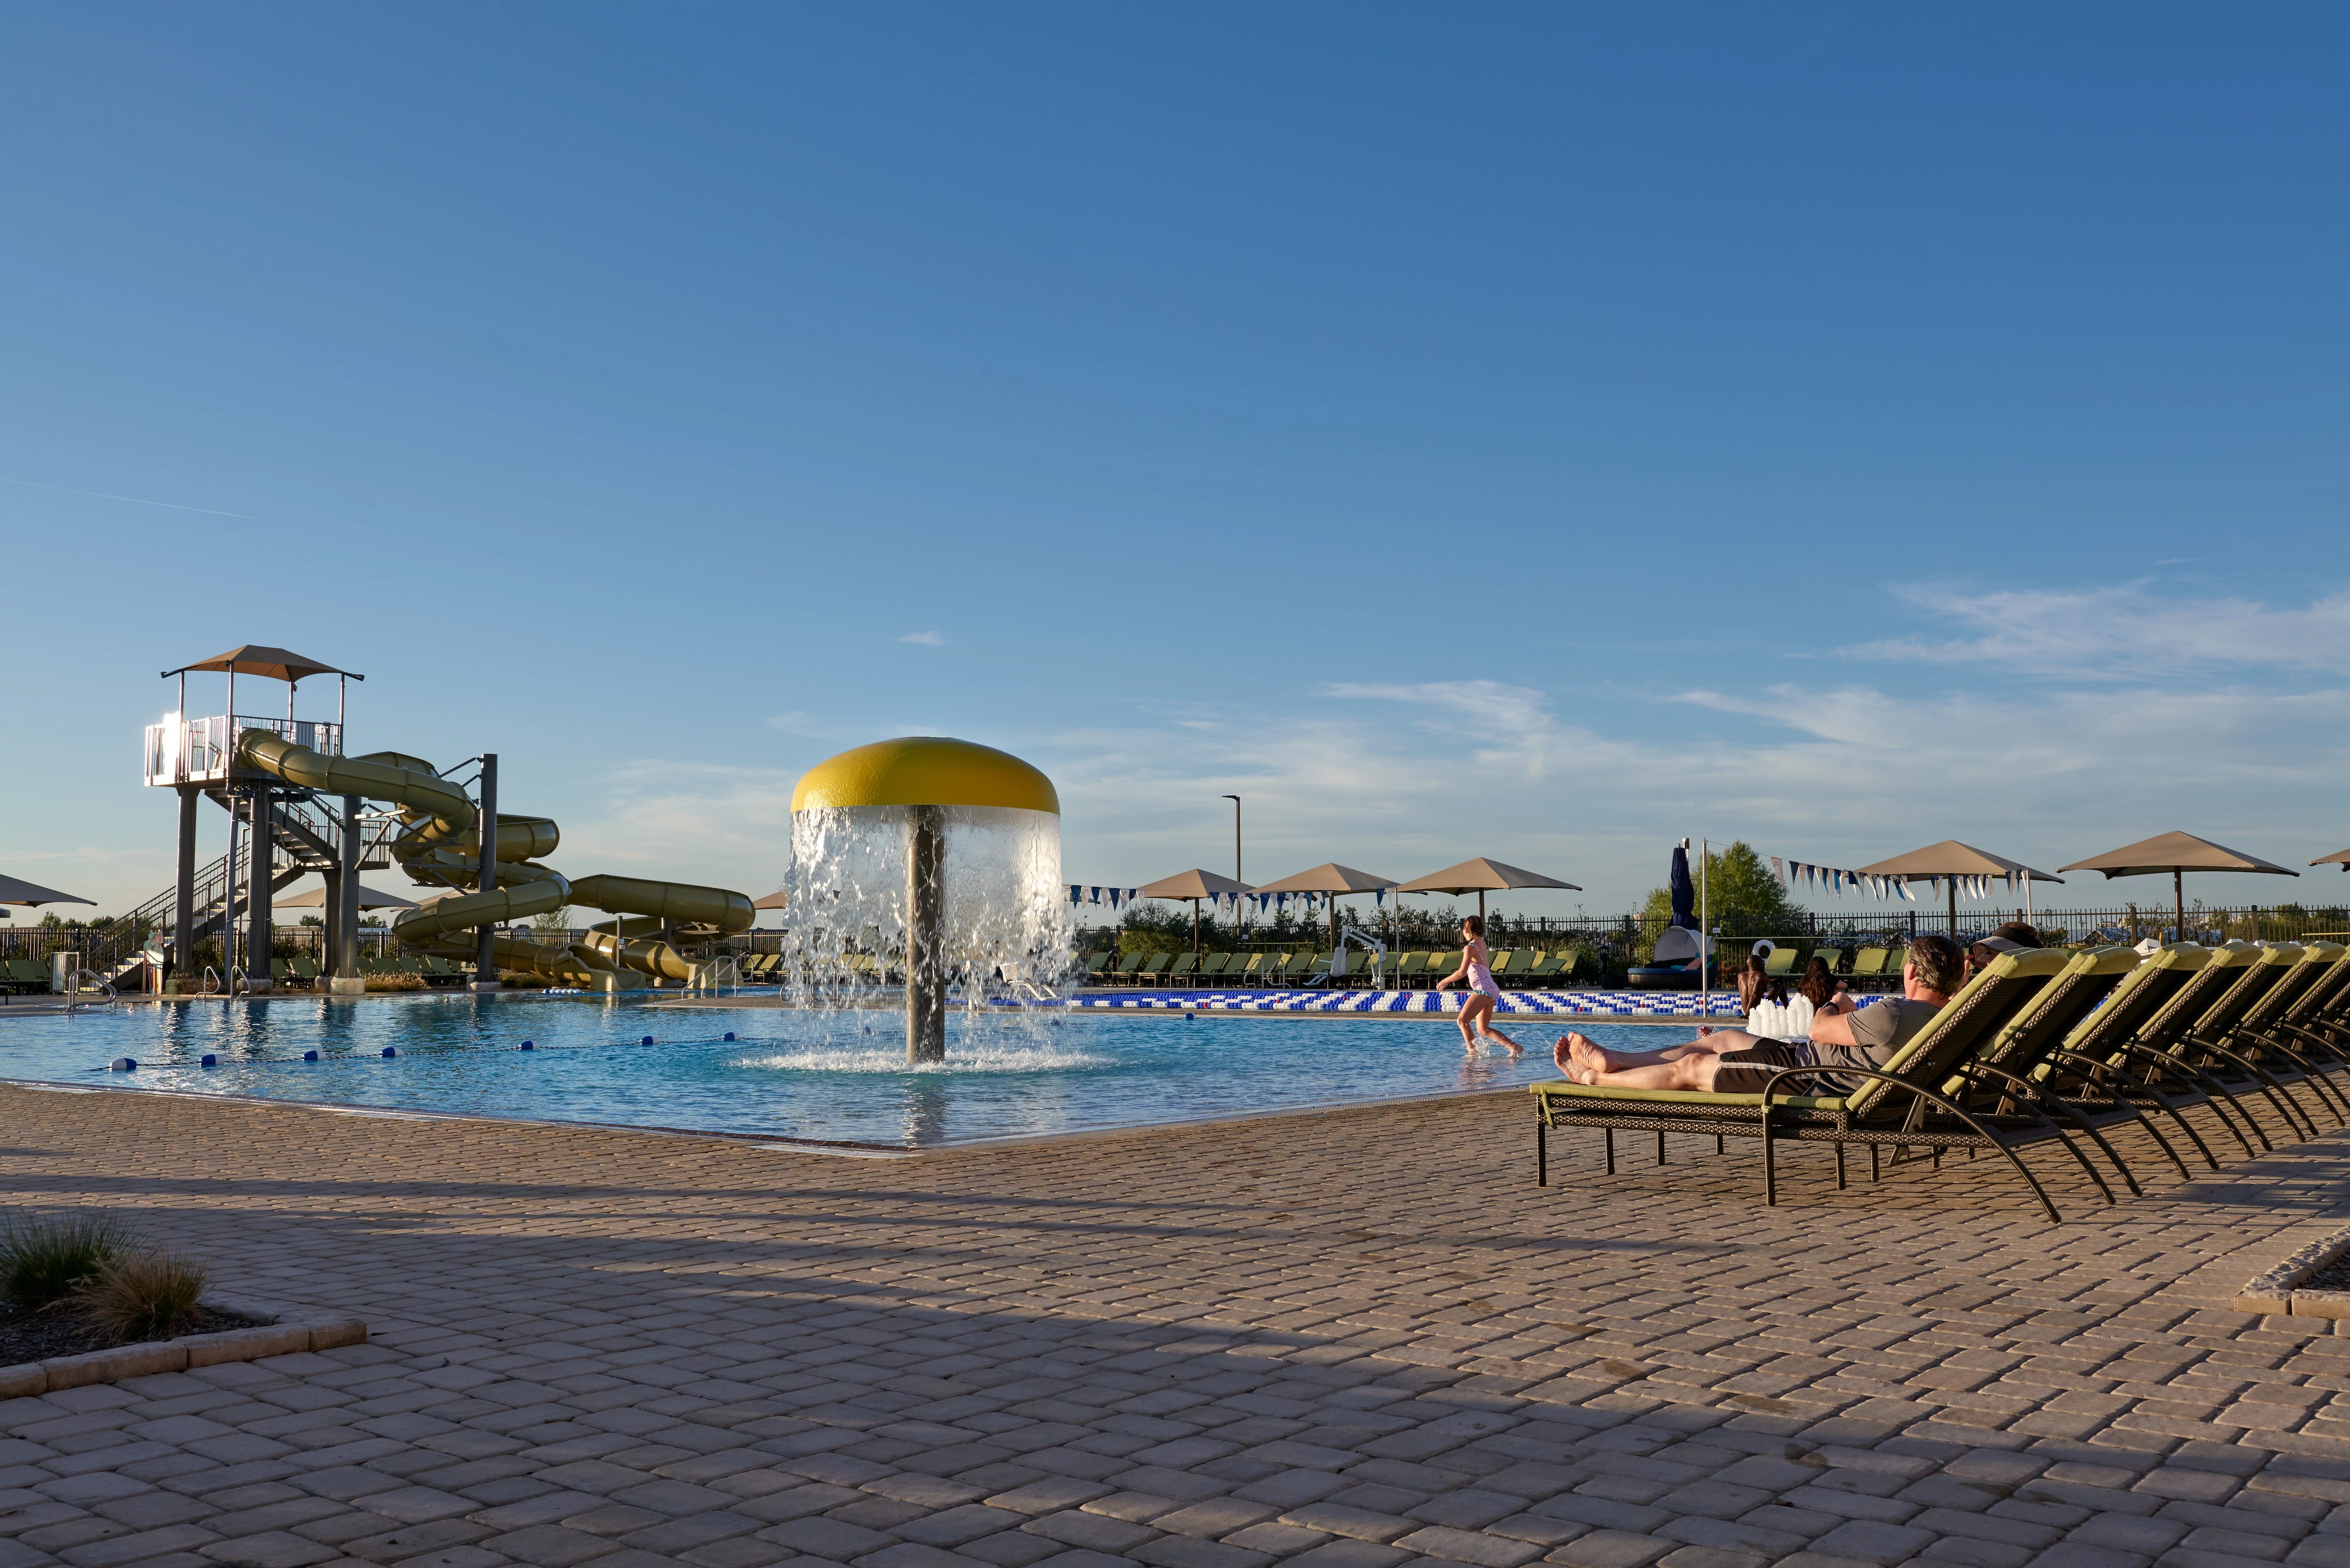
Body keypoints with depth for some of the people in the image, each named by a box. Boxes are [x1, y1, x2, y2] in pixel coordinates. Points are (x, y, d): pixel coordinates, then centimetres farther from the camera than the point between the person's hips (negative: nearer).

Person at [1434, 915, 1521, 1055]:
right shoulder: (1482, 943, 13)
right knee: (1483, 1029, 10)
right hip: (1493, 991, 9)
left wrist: (1445, 980, -3)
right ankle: (1514, 1046, 1)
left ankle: (1473, 1054, -13)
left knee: (1462, 1020, -7)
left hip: (1483, 990, -9)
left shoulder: (1471, 947, -11)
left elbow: (1462, 972, -16)